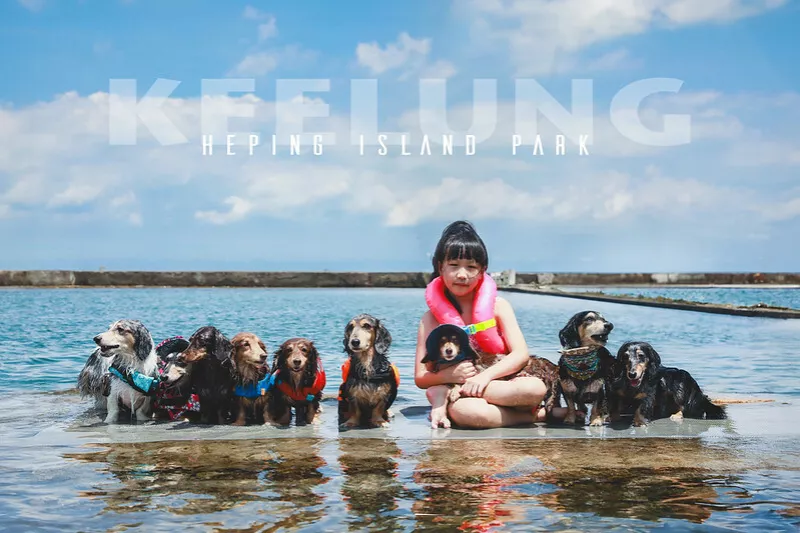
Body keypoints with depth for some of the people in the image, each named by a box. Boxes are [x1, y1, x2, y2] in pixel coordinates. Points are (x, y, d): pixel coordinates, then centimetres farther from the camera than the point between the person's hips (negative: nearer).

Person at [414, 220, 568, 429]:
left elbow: (521, 354, -7)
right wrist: (448, 375, -22)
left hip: (500, 383, 0)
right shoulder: (432, 317, 1)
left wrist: (486, 375, -23)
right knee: (462, 411, -38)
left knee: (536, 388, -32)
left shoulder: (497, 306, 3)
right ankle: (536, 416, -16)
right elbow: (420, 378, 0)